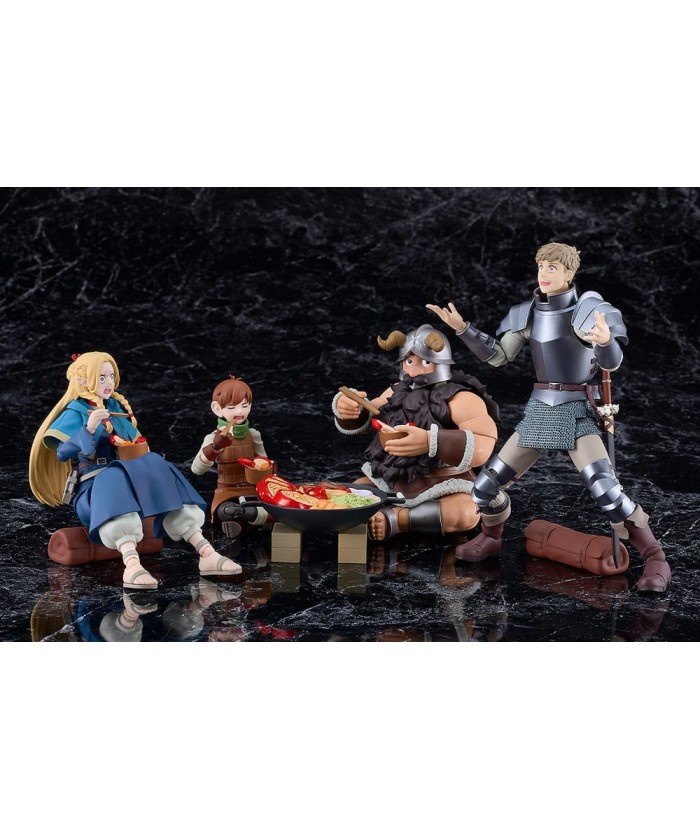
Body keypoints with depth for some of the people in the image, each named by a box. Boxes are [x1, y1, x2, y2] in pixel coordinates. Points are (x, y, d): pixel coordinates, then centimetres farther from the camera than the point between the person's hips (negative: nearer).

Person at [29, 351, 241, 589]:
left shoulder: (116, 407, 16)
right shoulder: (76, 412, -3)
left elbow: (134, 443, 26)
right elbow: (61, 453, -17)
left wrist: (139, 451, 5)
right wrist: (89, 428, -27)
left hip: (126, 477, 6)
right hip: (93, 486, -6)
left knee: (161, 475, -17)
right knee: (116, 482, -38)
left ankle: (207, 554, -26)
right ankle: (132, 566, -58)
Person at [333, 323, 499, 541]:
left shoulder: (460, 399, -14)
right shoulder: (398, 392, 7)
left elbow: (484, 445, -29)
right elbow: (360, 421, 13)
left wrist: (430, 442, -46)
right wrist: (345, 406, -14)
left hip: (440, 487, -5)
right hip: (391, 482, 6)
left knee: (465, 514, -37)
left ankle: (394, 519, -23)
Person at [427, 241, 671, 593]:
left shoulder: (587, 309, -11)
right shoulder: (528, 314, 6)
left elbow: (612, 363, -21)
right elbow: (498, 356, 11)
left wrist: (606, 340, -45)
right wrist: (462, 328, -1)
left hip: (577, 412, -5)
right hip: (538, 411, 5)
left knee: (605, 489, -26)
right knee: (485, 487, 7)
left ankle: (654, 557, -9)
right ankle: (490, 538, 37)